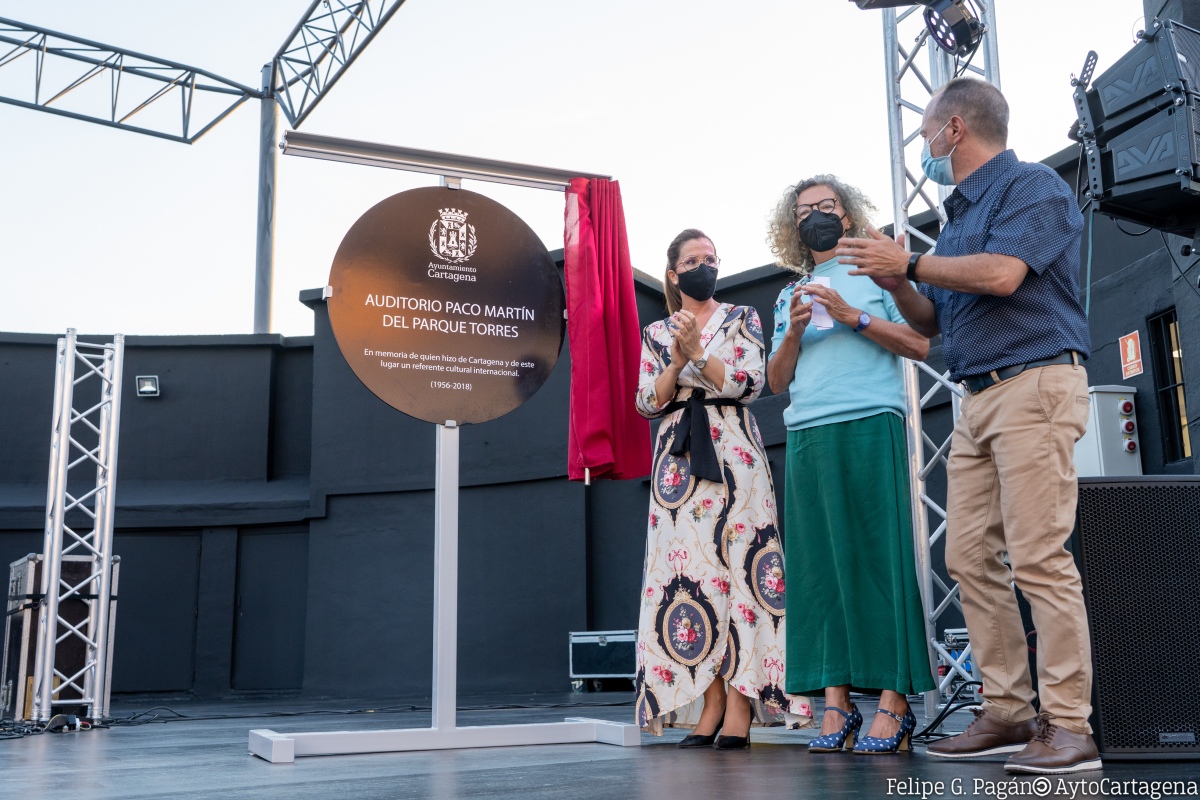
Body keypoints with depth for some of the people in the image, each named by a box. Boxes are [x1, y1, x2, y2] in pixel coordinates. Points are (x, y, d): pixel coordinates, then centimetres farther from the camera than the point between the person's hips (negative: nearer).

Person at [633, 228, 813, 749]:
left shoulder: (741, 318, 10)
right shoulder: (656, 333, 16)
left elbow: (749, 383, -3)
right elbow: (648, 403, 8)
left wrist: (697, 351, -11)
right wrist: (678, 362, -7)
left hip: (732, 452, -2)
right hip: (677, 458, 3)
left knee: (735, 562, -11)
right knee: (686, 568, -5)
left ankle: (739, 709, -11)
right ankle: (710, 705, -2)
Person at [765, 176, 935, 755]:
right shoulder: (789, 296, 24)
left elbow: (920, 344, 2)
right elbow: (777, 381, 17)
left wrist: (852, 316, -7)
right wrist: (794, 330, 0)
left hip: (870, 427, -4)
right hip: (806, 435, 4)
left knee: (879, 554, -9)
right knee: (819, 563, -2)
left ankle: (893, 701, -8)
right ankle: (835, 702, -1)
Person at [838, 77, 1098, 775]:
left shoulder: (1033, 186, -2)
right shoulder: (959, 213, 24)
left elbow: (1001, 273, -20)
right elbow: (933, 322, 25)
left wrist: (909, 262, -9)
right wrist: (897, 284, 6)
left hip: (1035, 383, -9)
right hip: (978, 399, 9)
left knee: (1039, 556, -12)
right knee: (971, 557, 3)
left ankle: (1070, 725, -8)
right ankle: (1008, 712, 9)